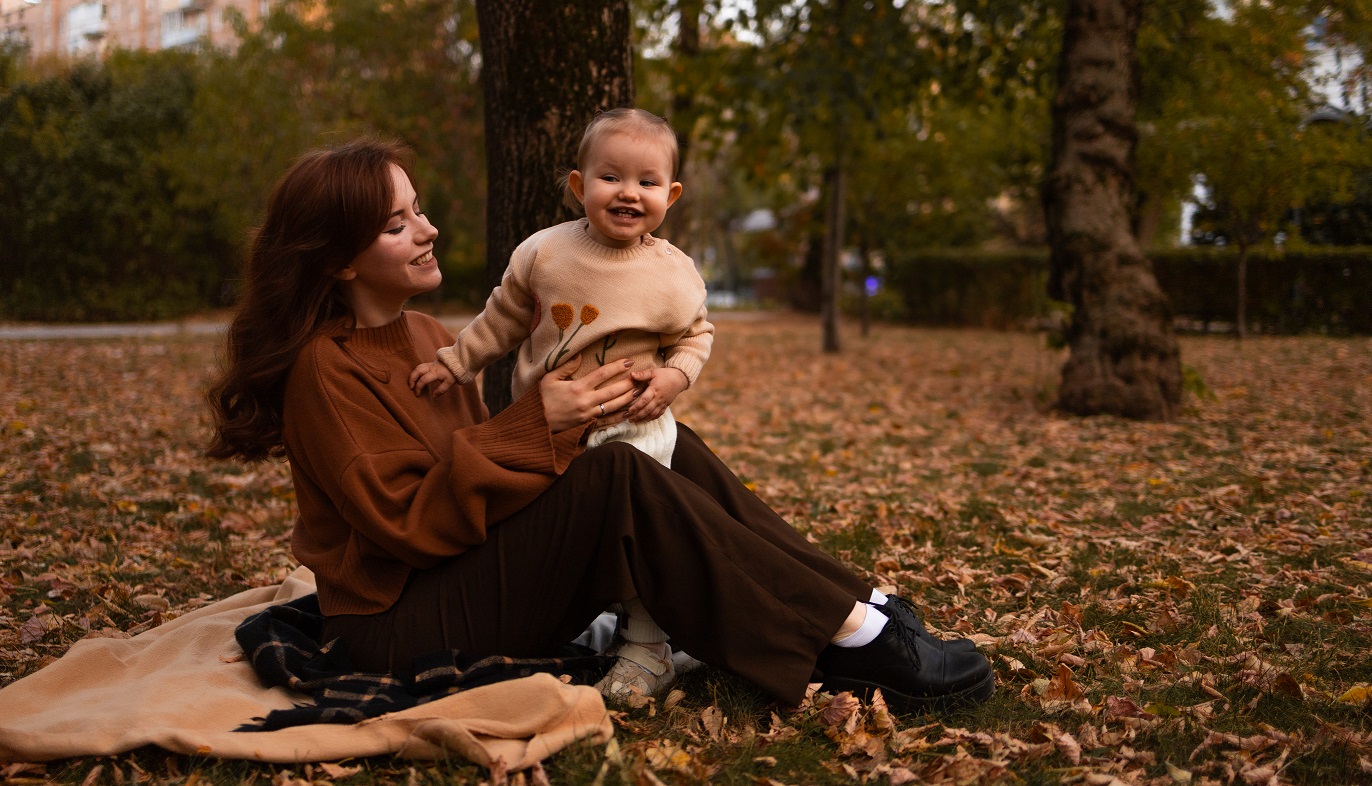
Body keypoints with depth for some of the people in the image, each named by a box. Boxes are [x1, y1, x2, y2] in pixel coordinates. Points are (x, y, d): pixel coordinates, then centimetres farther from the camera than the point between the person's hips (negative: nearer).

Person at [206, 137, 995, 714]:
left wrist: (554, 418, -5)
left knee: (670, 451, -8)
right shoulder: (326, 368, -14)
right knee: (618, 475, -27)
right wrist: (537, 426, -23)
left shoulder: (424, 336, 14)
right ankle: (852, 637, -25)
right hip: (398, 626, -8)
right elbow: (405, 519, -20)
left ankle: (863, 608, -13)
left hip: (474, 580, 9)